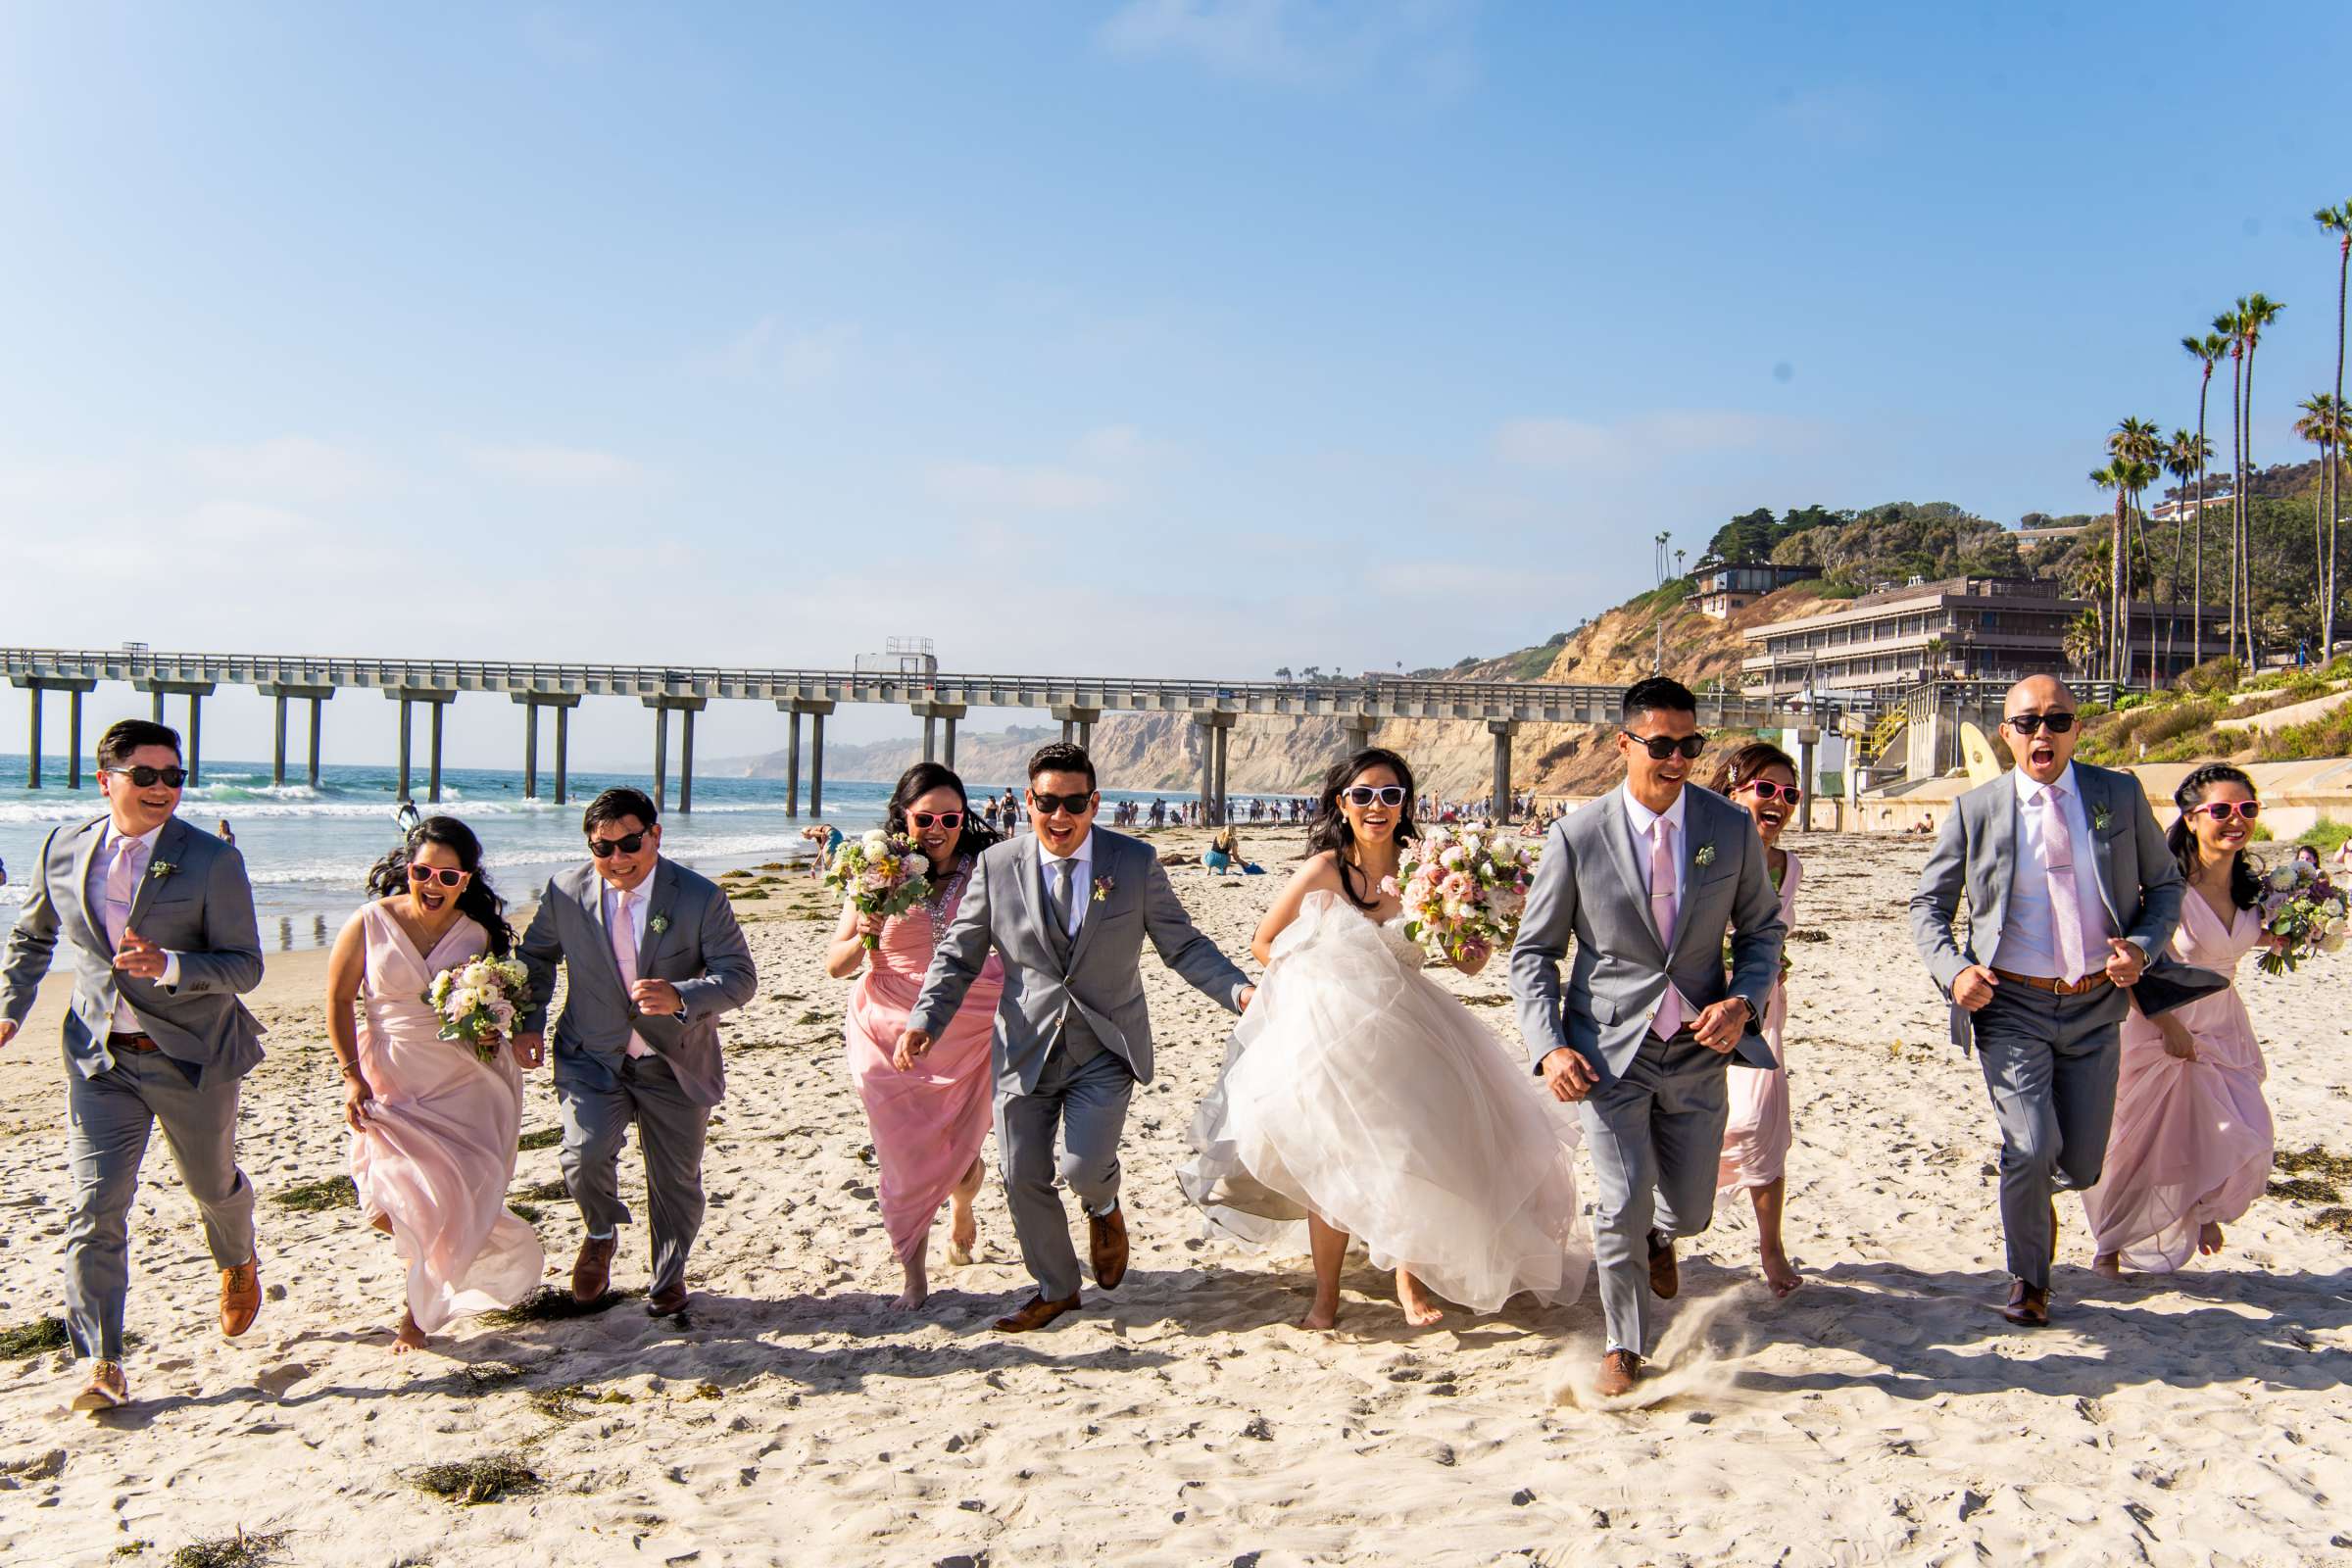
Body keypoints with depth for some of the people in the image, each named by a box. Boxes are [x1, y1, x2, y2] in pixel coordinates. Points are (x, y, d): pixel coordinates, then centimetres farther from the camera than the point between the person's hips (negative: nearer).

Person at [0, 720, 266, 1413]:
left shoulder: (213, 861, -13)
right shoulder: (64, 851, -1)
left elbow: (245, 965, -13)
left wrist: (168, 965, -29)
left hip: (192, 1056, -2)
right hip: (100, 1057, 2)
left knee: (213, 1187, 18)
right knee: (95, 1206, -6)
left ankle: (239, 1266, 51)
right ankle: (101, 1366, 3)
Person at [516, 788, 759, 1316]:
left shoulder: (700, 898, -15)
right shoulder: (566, 891, -7)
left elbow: (740, 976, -16)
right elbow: (537, 956, 11)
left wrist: (680, 996, -33)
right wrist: (530, 1023, 3)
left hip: (674, 1063, 0)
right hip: (592, 1058, 1)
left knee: (676, 1179, 10)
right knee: (585, 1154, -20)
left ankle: (669, 1278, 37)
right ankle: (602, 1233, 15)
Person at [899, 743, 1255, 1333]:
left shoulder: (1136, 862, -4)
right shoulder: (997, 867, -3)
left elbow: (1182, 945, -1)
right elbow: (958, 957, 1)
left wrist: (1238, 990, -16)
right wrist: (925, 1020, -14)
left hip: (1105, 1047, -2)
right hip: (1026, 1048, 2)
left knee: (1084, 1168, -16)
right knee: (1023, 1178, 7)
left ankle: (1104, 1205, 24)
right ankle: (1055, 1288, 33)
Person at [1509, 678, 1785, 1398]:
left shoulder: (1731, 828, -4)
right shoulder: (1577, 837, -11)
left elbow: (1762, 928, 10)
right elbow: (1533, 952, -3)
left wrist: (1744, 1001, -9)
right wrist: (1549, 1047, -14)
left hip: (1698, 1047, 3)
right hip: (1610, 1048, -2)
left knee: (1689, 1210, 11)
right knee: (1623, 1203, -10)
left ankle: (1657, 1236, 51)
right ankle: (1624, 1346, 16)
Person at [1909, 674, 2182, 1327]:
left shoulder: (2121, 796, 3)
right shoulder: (1975, 810, -2)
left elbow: (2165, 884, 13)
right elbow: (1928, 904, 7)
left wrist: (2143, 946, -6)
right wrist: (1953, 970, -10)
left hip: (2095, 1007, 2)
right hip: (2011, 1008, -2)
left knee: (2080, 1165, 7)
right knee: (2032, 1151, -14)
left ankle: (2026, 1188, 45)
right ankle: (2028, 1282, 12)